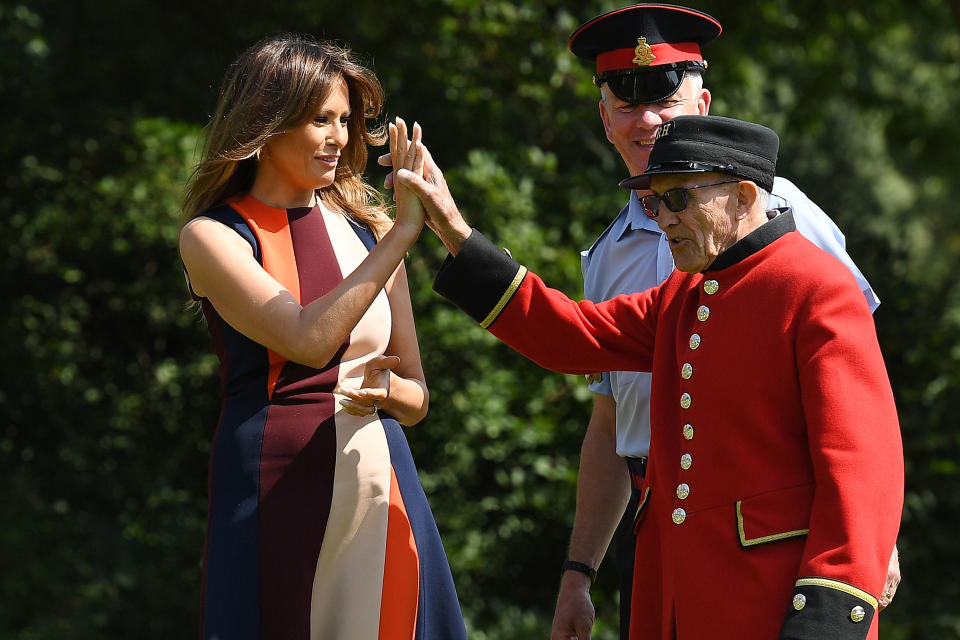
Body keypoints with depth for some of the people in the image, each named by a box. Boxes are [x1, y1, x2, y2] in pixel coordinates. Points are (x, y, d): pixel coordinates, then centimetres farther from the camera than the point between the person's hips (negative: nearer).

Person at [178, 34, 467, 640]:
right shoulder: (213, 236, -2)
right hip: (278, 491, -4)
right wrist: (404, 231, -17)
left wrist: (388, 387, -7)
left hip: (385, 487, 4)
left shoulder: (366, 228, 11)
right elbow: (310, 340, -19)